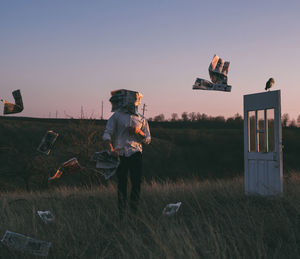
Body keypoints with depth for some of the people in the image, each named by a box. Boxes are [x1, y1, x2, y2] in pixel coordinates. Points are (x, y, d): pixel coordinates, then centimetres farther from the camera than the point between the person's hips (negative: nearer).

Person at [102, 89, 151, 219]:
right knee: (121, 184, 1)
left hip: (135, 154, 1)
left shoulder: (141, 119, 15)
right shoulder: (116, 117, 8)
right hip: (120, 154, -1)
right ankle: (122, 213, 9)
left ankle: (134, 210, 5)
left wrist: (138, 132, -4)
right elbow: (107, 135, -1)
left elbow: (147, 139, 16)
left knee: (137, 181, -6)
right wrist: (111, 149, -18)